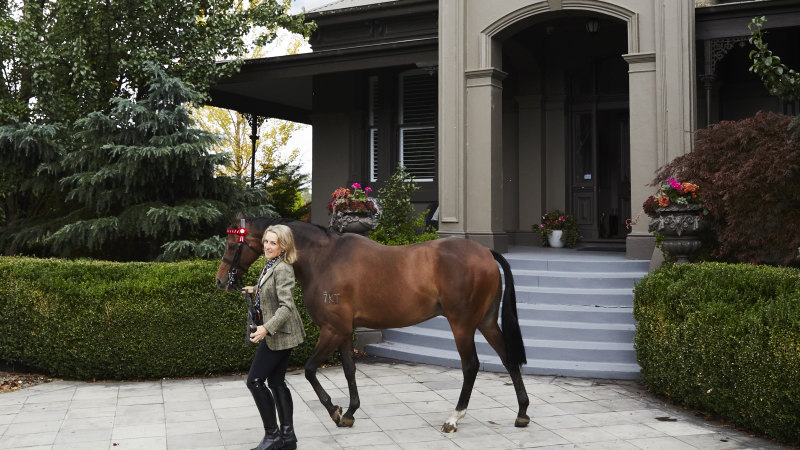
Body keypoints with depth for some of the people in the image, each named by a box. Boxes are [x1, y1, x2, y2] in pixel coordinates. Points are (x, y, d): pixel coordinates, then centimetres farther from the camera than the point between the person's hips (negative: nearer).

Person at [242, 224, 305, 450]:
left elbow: (286, 306, -27)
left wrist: (267, 328, -35)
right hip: (276, 332, 10)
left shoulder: (283, 269, -21)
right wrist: (255, 289, 41)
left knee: (255, 381, -5)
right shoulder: (271, 266, 9)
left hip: (279, 333, -10)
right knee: (276, 381, 13)